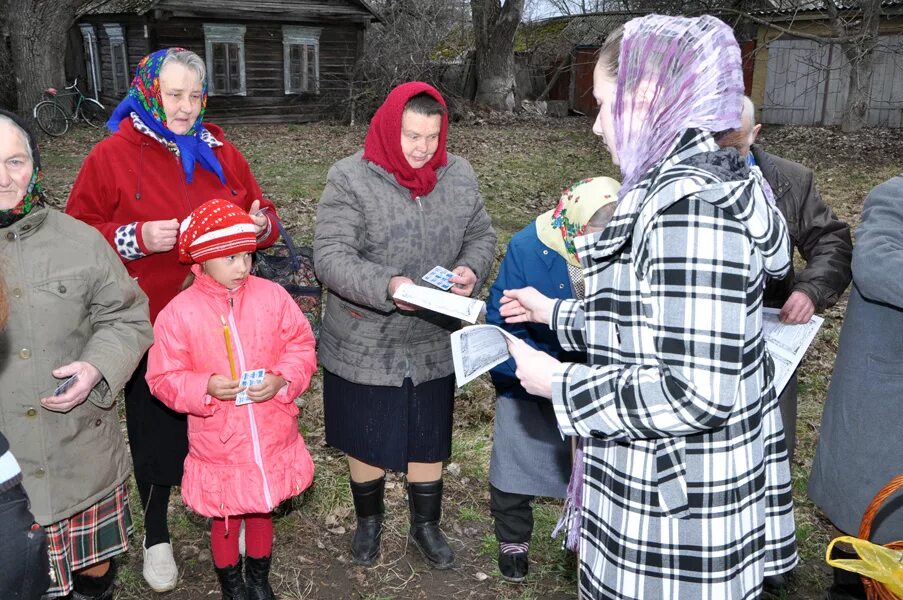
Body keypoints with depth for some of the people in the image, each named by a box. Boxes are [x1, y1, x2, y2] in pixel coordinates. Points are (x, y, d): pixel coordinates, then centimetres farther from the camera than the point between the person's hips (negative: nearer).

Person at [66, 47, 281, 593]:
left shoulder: (220, 152, 8)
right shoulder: (111, 156, -3)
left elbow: (261, 215, 14)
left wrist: (261, 222, -9)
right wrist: (135, 239, -18)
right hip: (151, 326, -2)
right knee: (157, 431, 9)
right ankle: (156, 535, 32)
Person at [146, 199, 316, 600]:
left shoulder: (272, 296, -7)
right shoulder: (178, 312, -13)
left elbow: (302, 346, -2)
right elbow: (163, 379, -8)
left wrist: (282, 379, -19)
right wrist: (206, 387, -25)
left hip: (272, 439, 2)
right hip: (218, 444, -2)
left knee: (263, 510, 23)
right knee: (225, 519, 18)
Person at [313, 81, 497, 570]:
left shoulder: (459, 175, -1)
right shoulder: (351, 178, -14)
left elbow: (481, 236, 8)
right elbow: (329, 256, -19)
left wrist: (471, 269, -15)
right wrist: (385, 286, -34)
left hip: (434, 346, 3)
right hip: (364, 347, -3)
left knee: (429, 441, 18)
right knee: (365, 441, 16)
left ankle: (426, 525, 43)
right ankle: (369, 520, 44)